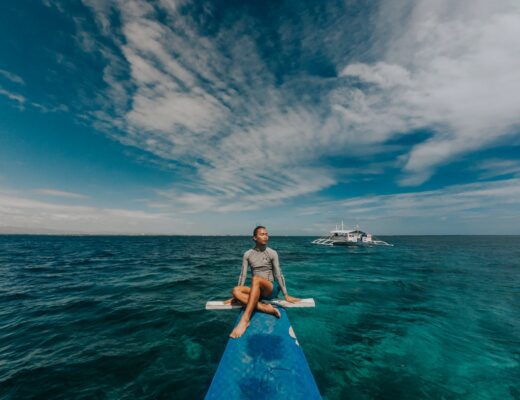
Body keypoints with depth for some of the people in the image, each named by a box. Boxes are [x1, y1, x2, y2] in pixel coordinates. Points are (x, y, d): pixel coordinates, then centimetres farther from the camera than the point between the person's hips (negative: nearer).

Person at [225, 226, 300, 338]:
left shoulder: (272, 253, -4)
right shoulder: (248, 254, 2)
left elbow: (279, 275, -5)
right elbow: (243, 275, 2)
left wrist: (286, 295, -6)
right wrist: (236, 296, -2)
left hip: (271, 290, -3)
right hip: (256, 291, 3)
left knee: (256, 279, -36)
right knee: (235, 290, -26)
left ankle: (244, 320, -42)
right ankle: (265, 308, -32)